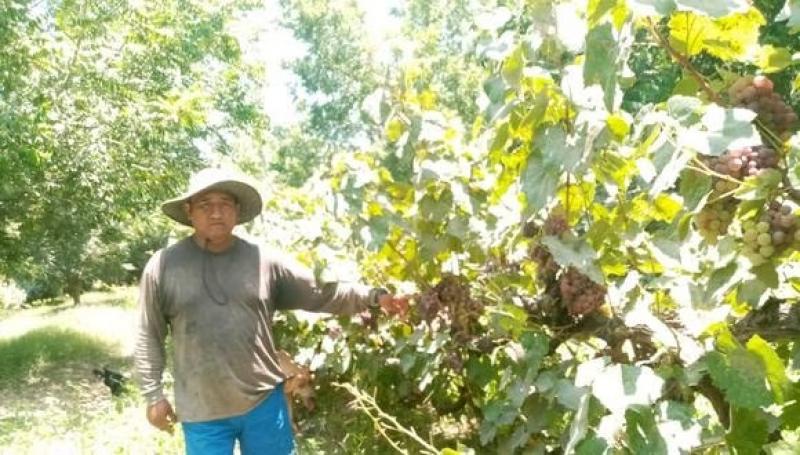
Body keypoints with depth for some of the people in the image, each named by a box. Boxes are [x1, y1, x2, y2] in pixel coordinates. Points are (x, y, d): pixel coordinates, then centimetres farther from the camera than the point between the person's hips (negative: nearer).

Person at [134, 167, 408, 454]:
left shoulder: (264, 261, -2)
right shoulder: (163, 266, -4)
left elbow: (321, 293, -2)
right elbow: (149, 337, 3)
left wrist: (374, 297, -13)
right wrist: (153, 395, 3)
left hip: (265, 402, 1)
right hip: (203, 416, -1)